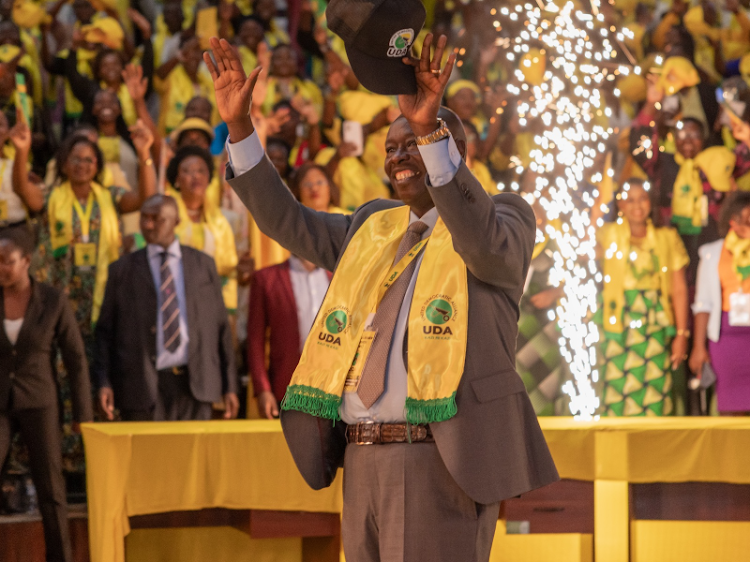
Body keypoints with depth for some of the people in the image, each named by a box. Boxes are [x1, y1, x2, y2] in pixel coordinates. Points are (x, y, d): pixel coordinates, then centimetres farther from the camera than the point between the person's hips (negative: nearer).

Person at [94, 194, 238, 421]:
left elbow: (221, 326, 12)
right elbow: (105, 331, 8)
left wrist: (229, 386, 8)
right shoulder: (122, 270, 9)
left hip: (195, 386, 1)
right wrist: (104, 383, -5)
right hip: (144, 387, -1)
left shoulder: (203, 265, 11)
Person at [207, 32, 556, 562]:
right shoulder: (374, 228, 19)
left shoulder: (505, 217, -2)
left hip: (443, 464, -7)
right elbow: (287, 221, 17)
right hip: (365, 463, 7)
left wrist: (430, 130, -36)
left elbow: (485, 243, -24)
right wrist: (239, 125, 6)